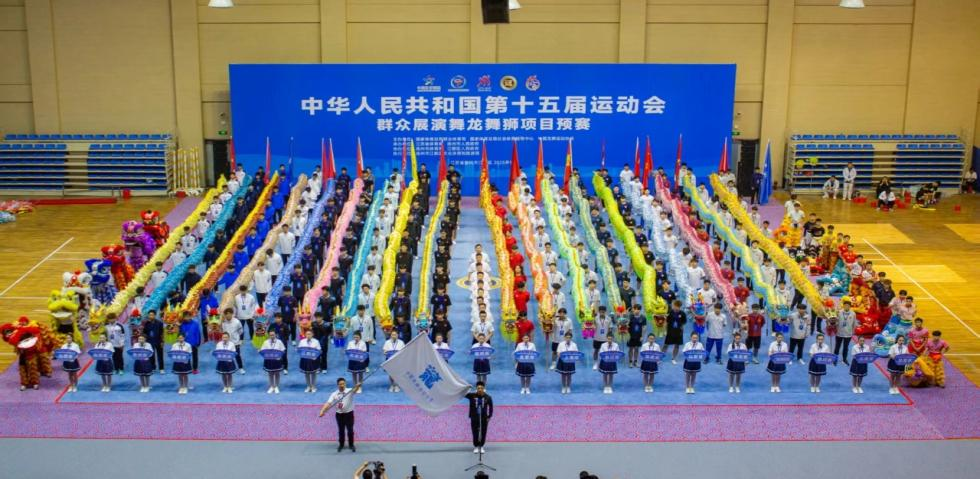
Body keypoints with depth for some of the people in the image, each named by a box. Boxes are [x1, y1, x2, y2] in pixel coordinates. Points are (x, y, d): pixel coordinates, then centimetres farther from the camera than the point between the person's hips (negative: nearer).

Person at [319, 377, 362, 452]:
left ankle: (351, 445, 25)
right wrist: (322, 411, -27)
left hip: (349, 414, -2)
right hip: (339, 414, 2)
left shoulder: (349, 391, -11)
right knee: (341, 430, 14)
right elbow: (328, 403, -11)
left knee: (350, 430, 8)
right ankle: (341, 445, 31)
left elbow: (355, 390, -34)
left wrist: (357, 386, -59)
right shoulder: (334, 394, -3)